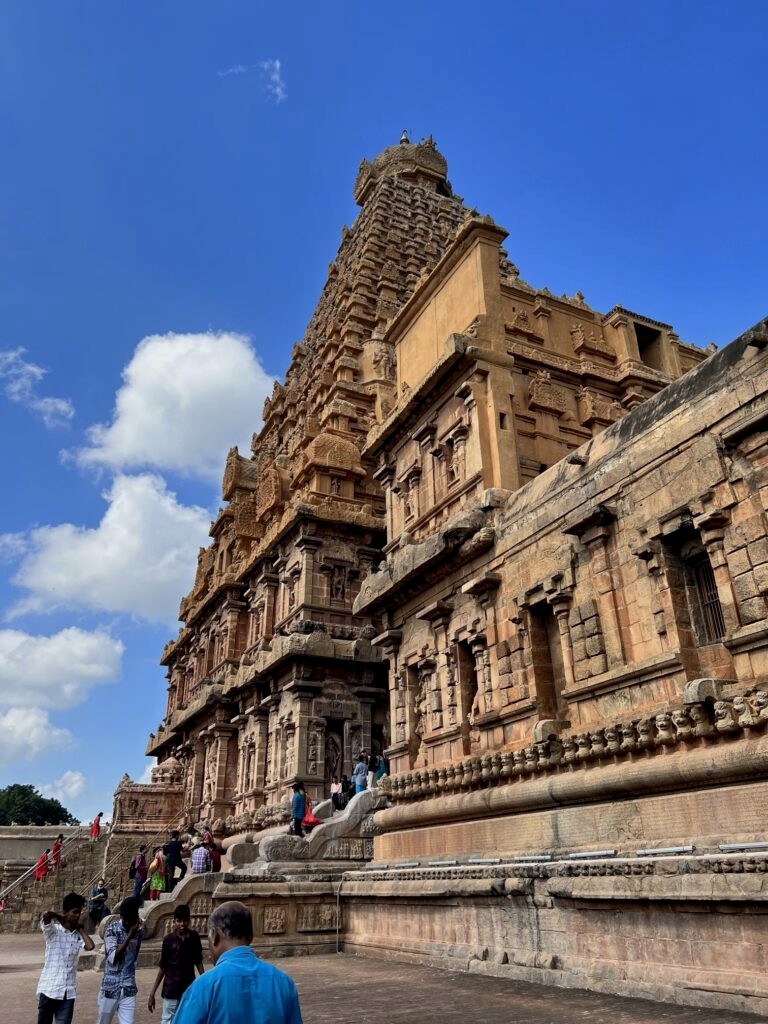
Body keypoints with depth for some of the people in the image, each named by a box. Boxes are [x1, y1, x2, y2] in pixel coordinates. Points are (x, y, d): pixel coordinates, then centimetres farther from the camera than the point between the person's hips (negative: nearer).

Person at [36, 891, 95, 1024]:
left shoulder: (78, 935, 6)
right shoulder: (53, 930, -7)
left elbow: (90, 946, -12)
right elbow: (47, 914, -28)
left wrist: (80, 927, -1)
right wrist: (63, 918, -8)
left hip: (68, 992, 3)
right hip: (49, 989, -3)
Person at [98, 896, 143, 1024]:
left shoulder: (138, 931, 0)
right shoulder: (112, 929, -13)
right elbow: (113, 958, -22)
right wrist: (130, 935, -25)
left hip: (129, 989, 3)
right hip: (110, 988, -3)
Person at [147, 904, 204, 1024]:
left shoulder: (194, 937, -3)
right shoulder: (169, 940, -8)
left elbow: (198, 962, 6)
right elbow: (162, 967, -1)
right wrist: (152, 993, -2)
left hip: (189, 988, 2)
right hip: (171, 989, -2)